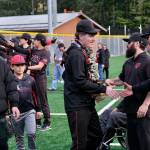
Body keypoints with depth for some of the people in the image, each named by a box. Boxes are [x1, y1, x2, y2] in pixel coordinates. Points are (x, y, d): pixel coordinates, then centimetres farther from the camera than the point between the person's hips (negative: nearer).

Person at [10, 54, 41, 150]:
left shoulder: (30, 79, 0)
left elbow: (35, 95, 8)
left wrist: (38, 109, 11)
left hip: (30, 111, 1)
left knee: (32, 134, -8)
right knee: (19, 137, 11)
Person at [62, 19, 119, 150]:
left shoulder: (83, 52, 15)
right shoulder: (76, 54, -17)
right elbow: (80, 81, -23)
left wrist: (97, 91, 8)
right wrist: (103, 89, -20)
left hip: (87, 104, 10)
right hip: (77, 106, -10)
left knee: (96, 136, 15)